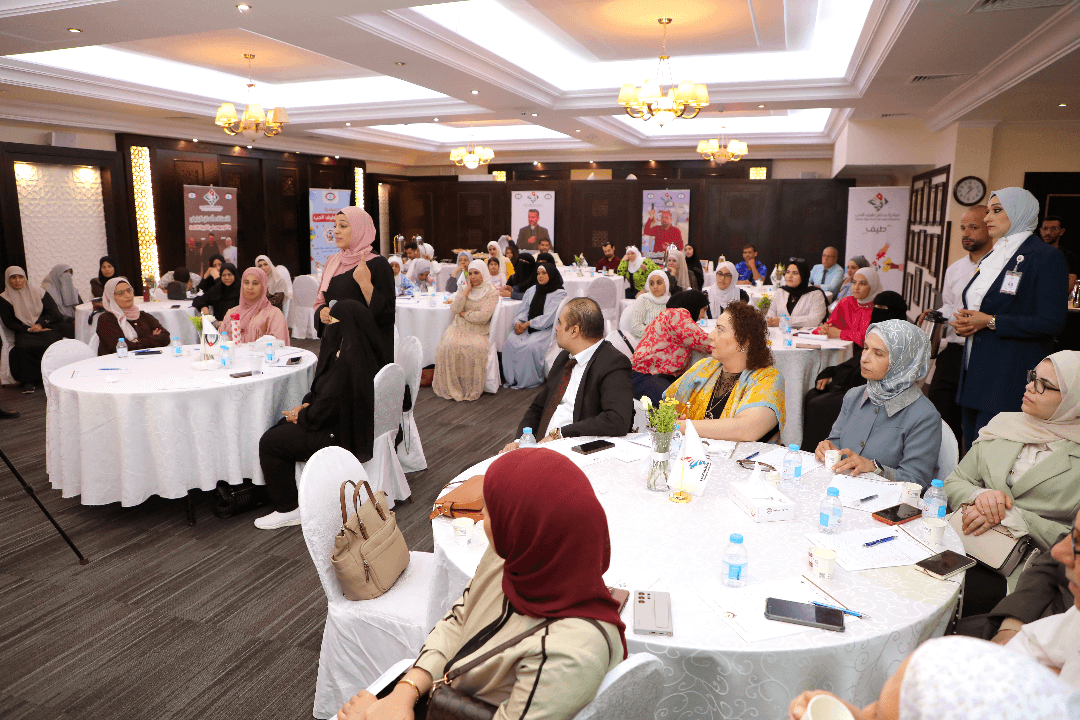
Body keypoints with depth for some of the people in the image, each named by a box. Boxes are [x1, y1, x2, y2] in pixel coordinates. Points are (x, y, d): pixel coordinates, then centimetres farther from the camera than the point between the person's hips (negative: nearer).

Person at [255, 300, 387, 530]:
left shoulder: (348, 358, -29)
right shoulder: (365, 350, 3)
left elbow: (329, 404, -24)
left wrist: (300, 416, -5)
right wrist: (307, 405, 6)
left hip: (339, 434, -11)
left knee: (269, 442, 0)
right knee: (280, 429, 22)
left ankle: (288, 510, 11)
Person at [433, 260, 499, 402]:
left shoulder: (492, 292, 0)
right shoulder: (464, 289, 14)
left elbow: (483, 316, -14)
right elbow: (454, 309, -3)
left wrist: (464, 313, -3)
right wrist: (468, 289, -3)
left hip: (478, 332, -3)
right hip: (459, 328, 3)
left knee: (475, 347, -34)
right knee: (449, 345, -27)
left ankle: (472, 389, -17)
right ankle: (451, 387, -14)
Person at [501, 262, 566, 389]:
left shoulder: (559, 294, -4)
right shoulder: (531, 290, 16)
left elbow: (548, 318, -12)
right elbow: (523, 311, 14)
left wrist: (528, 323, -13)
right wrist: (518, 322, -8)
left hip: (546, 330, -5)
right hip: (527, 328, 5)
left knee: (530, 346, -32)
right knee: (510, 342, -22)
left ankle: (529, 380, -14)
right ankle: (511, 379, -13)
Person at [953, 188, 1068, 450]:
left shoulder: (1045, 256, -7)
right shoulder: (991, 258, 18)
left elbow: (1051, 323, -14)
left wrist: (990, 322, -16)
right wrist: (964, 324, 4)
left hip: (1010, 377, -8)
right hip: (974, 373, 8)